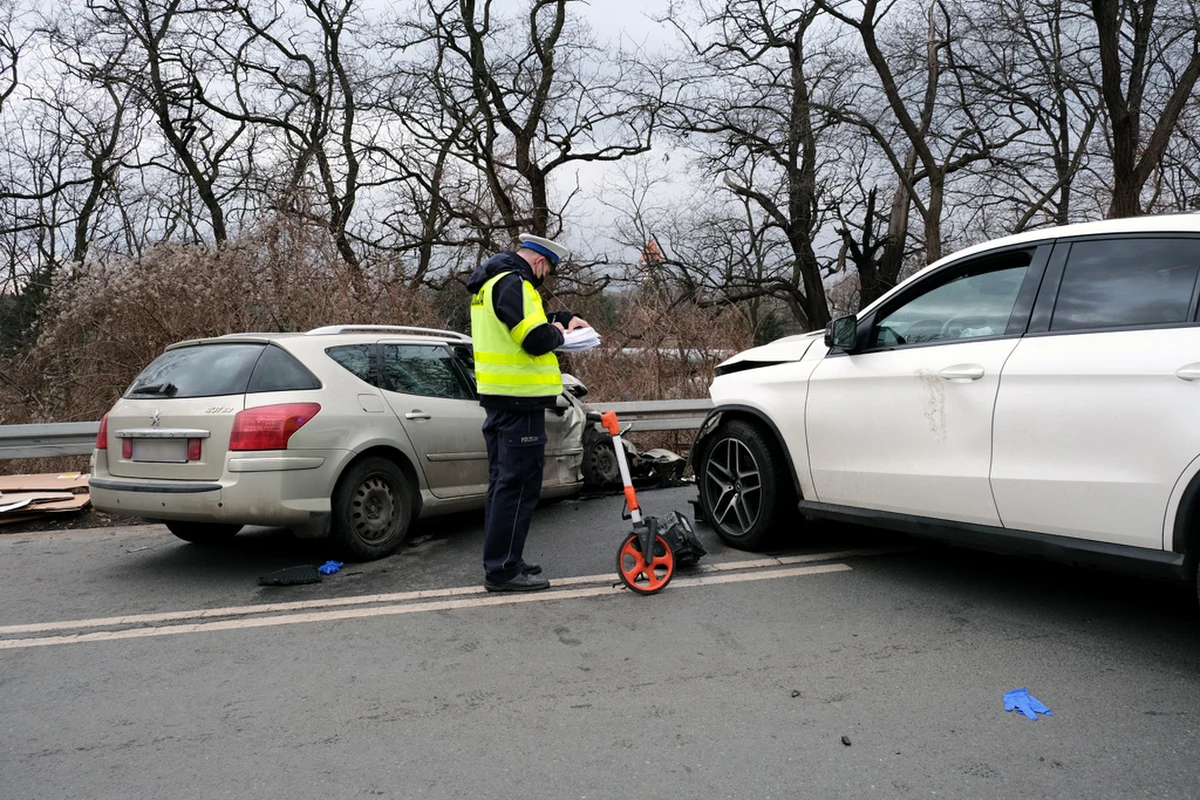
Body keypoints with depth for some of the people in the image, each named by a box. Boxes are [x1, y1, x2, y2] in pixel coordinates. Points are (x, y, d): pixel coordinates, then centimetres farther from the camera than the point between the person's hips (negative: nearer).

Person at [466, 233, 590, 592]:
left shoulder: (492, 282, 18)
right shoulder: (513, 283, -15)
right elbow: (537, 339, -24)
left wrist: (565, 318, 17)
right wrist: (558, 332, -3)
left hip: (499, 397, 11)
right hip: (520, 400, -11)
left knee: (503, 481, 16)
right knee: (518, 484, -6)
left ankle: (501, 561, 26)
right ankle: (502, 569, -1)